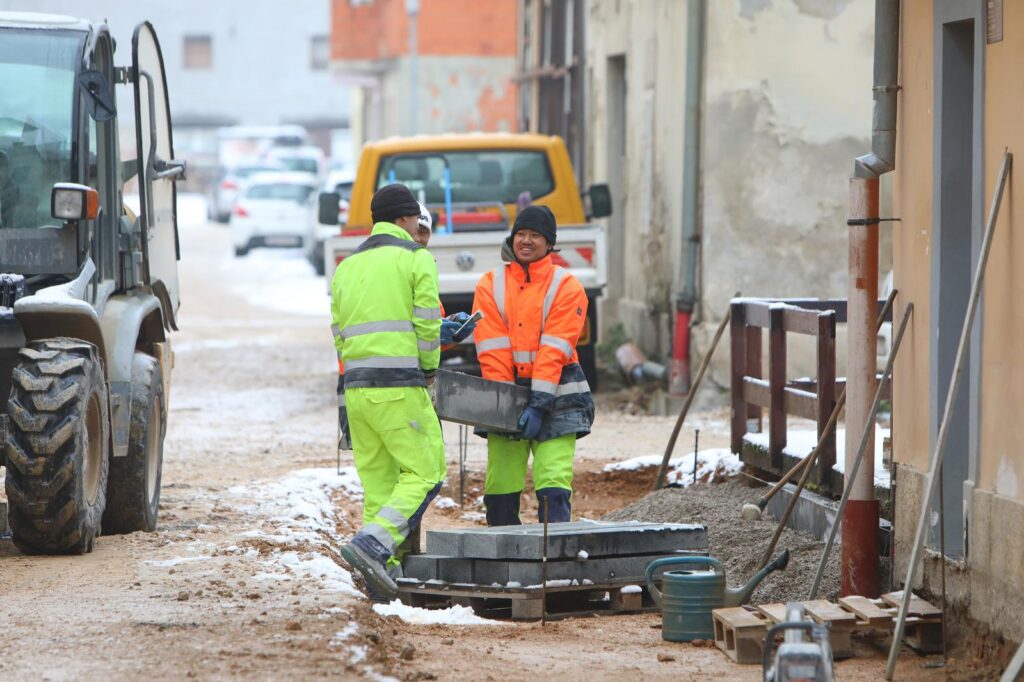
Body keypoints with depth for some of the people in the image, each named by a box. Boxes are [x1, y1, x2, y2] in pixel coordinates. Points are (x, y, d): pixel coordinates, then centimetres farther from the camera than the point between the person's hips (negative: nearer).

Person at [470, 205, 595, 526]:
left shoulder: (566, 287, 0)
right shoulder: (490, 285, 7)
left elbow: (554, 351, -9)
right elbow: (492, 351, -1)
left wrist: (539, 404, -16)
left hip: (555, 395, -3)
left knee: (553, 489, -14)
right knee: (500, 491, 1)